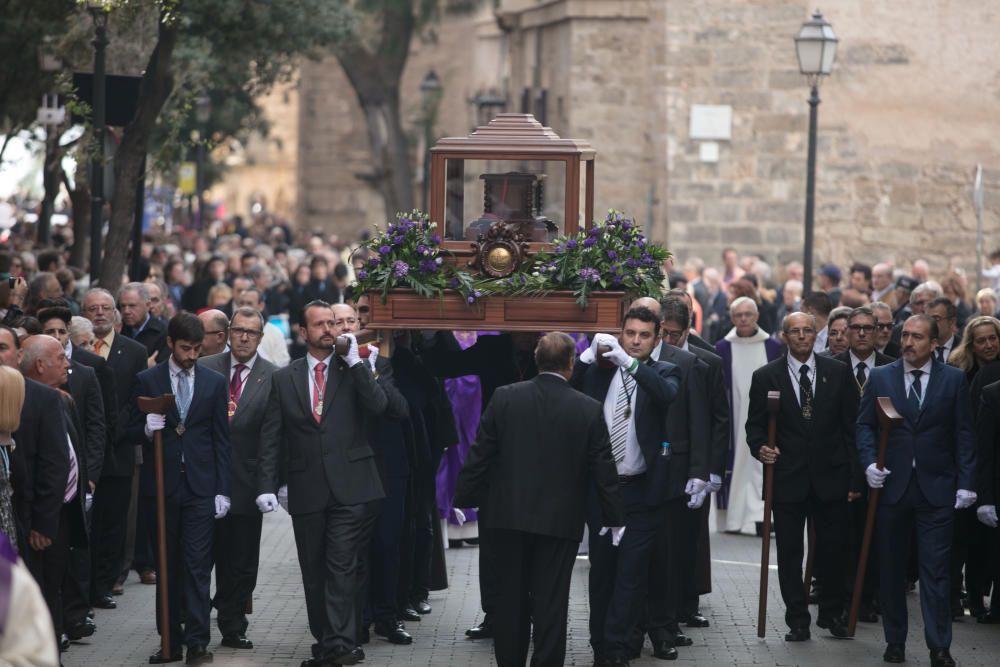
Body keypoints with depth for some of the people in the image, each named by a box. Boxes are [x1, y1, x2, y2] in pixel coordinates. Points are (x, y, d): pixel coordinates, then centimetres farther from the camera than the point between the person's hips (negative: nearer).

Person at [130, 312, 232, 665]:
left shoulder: (214, 382, 6)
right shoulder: (147, 380, 4)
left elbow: (221, 439, 6)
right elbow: (132, 430, 7)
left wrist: (222, 489, 1)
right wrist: (147, 428, -17)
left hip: (200, 487, -1)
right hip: (162, 485, 1)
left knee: (198, 566, -6)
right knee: (167, 567, 7)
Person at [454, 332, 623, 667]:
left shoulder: (505, 398, -5)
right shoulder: (589, 410, -8)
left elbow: (480, 454, -2)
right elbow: (604, 471, -3)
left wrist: (464, 500, 7)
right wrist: (614, 518, 6)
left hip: (511, 515, 2)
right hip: (561, 520, -2)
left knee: (511, 598, 12)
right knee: (551, 602, 3)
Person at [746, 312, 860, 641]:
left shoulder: (839, 373, 4)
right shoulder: (765, 377, 2)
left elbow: (851, 427, 4)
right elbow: (755, 426, 6)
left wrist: (854, 478, 0)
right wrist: (760, 448, -17)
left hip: (830, 476, 1)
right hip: (787, 477, -1)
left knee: (833, 549, 6)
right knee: (789, 552, 3)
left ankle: (832, 613, 23)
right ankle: (797, 620, 11)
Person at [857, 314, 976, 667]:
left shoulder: (954, 380, 3)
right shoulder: (880, 377, 6)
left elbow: (964, 435, 2)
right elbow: (865, 425, 7)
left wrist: (965, 483, -4)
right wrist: (870, 463, -9)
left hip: (935, 488, -2)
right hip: (891, 485, 2)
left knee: (935, 569, -4)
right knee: (891, 568, 8)